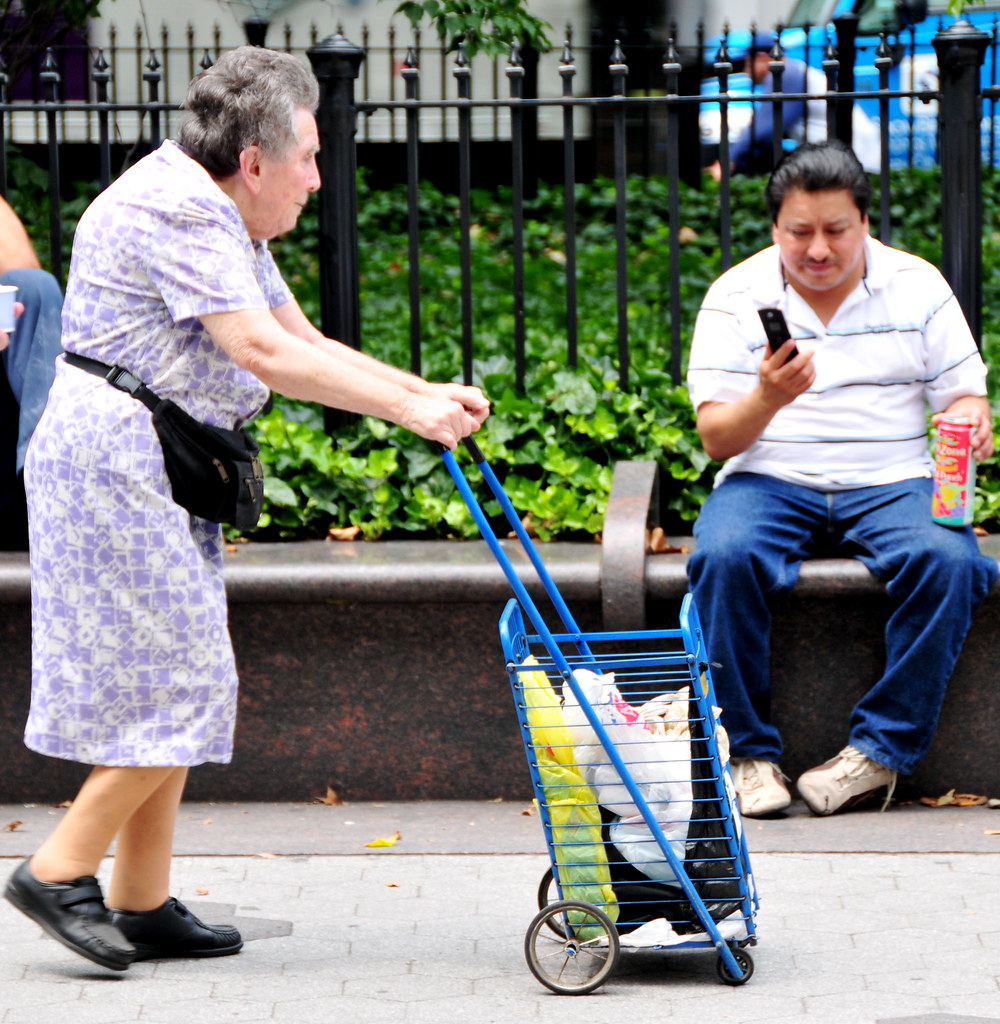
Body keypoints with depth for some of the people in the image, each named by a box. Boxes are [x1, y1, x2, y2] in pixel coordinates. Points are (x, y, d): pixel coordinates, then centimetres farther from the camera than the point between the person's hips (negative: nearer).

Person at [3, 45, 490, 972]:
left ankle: (142, 903, 12)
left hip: (158, 469, 11)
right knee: (179, 681, -11)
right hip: (114, 453, -11)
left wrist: (425, 391, 5)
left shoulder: (224, 222, 18)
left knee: (170, 685, 9)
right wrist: (407, 411, -21)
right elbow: (263, 353, -23)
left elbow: (306, 343, 18)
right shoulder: (174, 208, -16)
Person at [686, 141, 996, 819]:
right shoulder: (736, 298, 1)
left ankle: (882, 746, -22)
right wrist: (767, 399, -25)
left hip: (891, 482, 1)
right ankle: (748, 751, -23)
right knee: (724, 556, -34)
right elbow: (716, 437, -3)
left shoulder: (918, 287, 6)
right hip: (770, 481, -1)